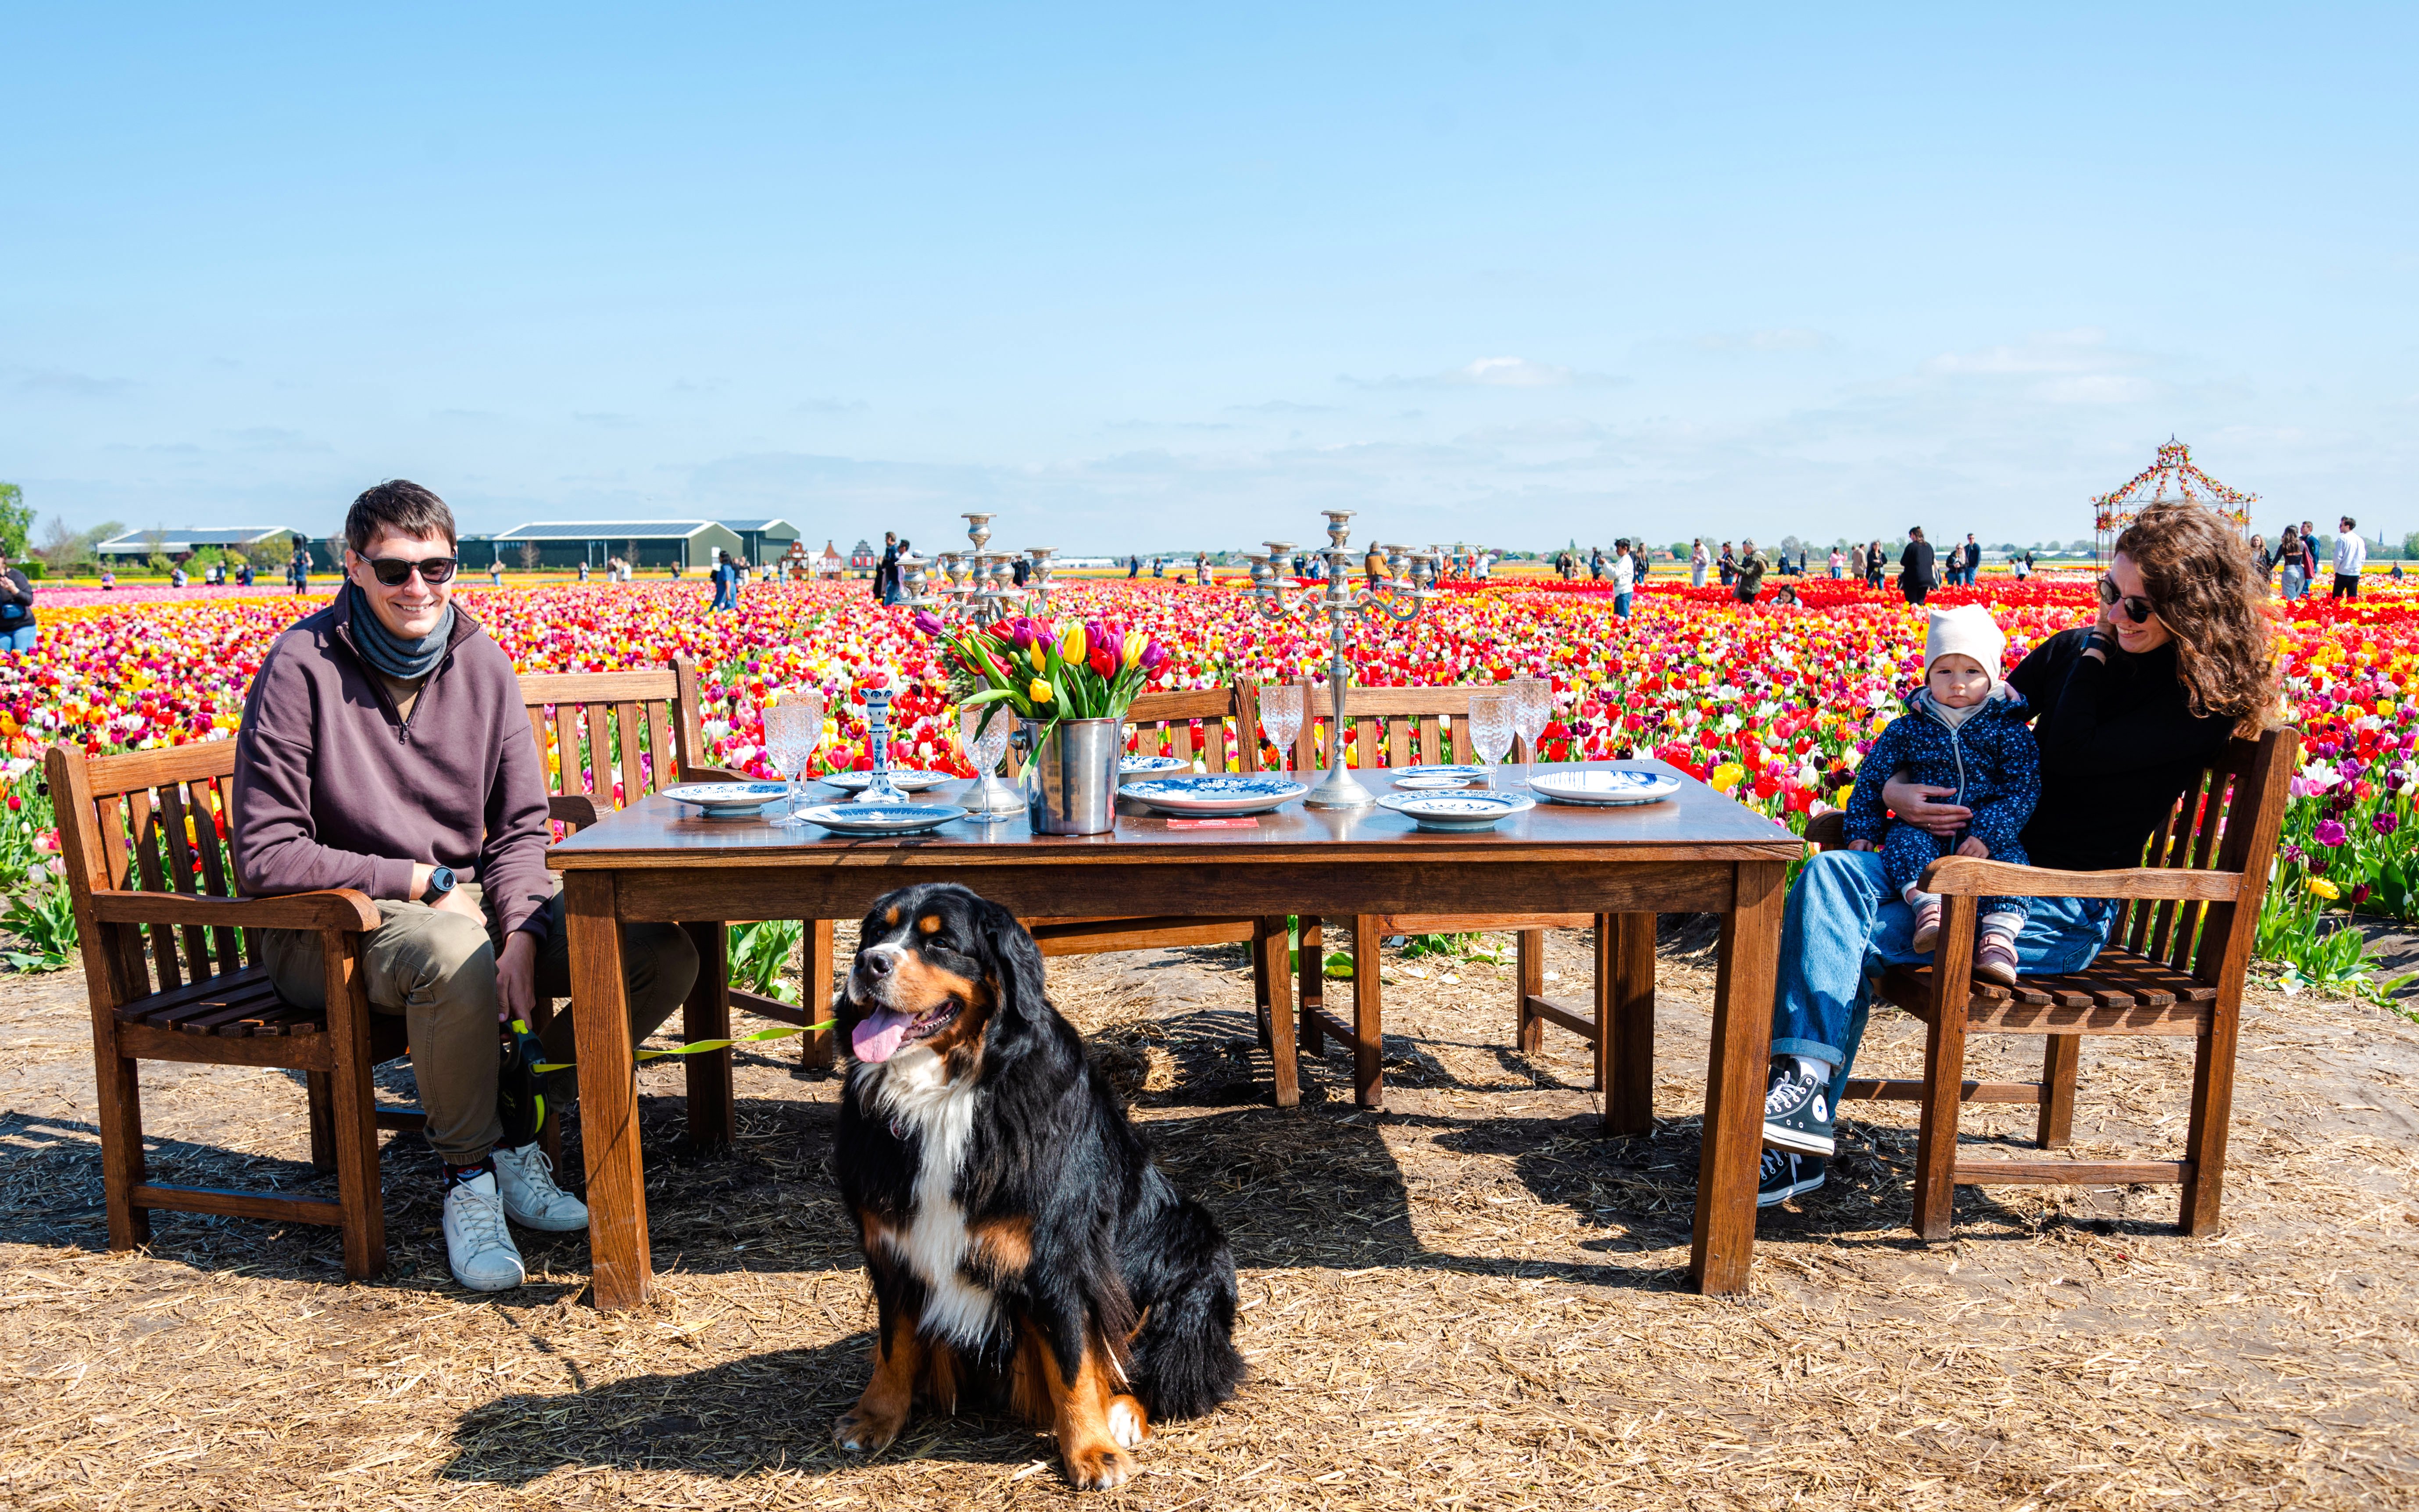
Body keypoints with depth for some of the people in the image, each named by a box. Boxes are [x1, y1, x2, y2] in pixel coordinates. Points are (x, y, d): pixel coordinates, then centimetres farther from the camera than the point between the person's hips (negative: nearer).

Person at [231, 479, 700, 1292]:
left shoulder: (480, 661, 2)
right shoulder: (303, 670, -13)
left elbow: (521, 826, 3)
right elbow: (266, 858, -15)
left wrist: (523, 930, -14)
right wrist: (423, 882, -16)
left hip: (465, 899, 5)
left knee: (665, 951, -12)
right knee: (456, 953, -40)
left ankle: (511, 1116, -1)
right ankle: (470, 1177, -16)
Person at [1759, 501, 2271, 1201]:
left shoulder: (2207, 699, -8)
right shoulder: (2078, 650, 11)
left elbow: (2072, 755, -20)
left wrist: (2097, 657, -5)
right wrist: (1892, 789, -5)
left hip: (2067, 911, -7)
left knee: (1862, 938, -24)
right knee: (1829, 874, -19)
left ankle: (1806, 1116, -17)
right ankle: (1802, 1075, -27)